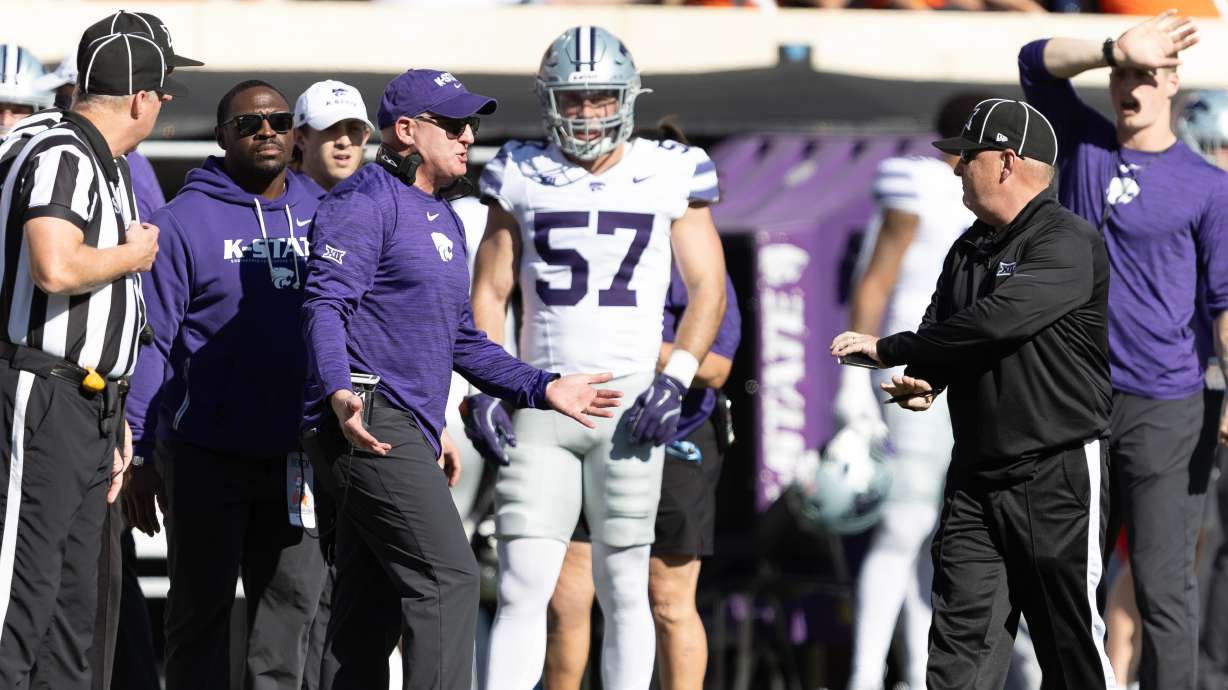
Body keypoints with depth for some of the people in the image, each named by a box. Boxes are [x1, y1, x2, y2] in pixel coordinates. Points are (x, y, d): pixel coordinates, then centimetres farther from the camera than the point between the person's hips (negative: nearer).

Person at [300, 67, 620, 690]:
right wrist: (339, 392, -35)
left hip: (407, 430, 10)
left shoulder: (442, 218, 24)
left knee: (373, 608, 10)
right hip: (368, 423, -10)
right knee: (447, 578, -17)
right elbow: (325, 306, -19)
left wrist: (543, 389, 22)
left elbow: (459, 340, 29)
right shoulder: (365, 203, -8)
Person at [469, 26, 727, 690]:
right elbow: (489, 292, 11)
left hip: (628, 402, -1)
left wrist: (675, 378, -9)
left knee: (623, 591, 2)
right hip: (540, 402, 1)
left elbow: (708, 289, 5)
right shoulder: (522, 177, 7)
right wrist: (484, 389, -1)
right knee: (522, 587, -6)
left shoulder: (669, 176, 4)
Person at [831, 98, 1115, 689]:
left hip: (1059, 475, -7)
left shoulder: (1069, 243, -13)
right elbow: (942, 332, 18)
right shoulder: (969, 250, 15)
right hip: (975, 474, 7)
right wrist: (921, 381, -7)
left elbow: (997, 320, -25)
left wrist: (888, 349, -17)